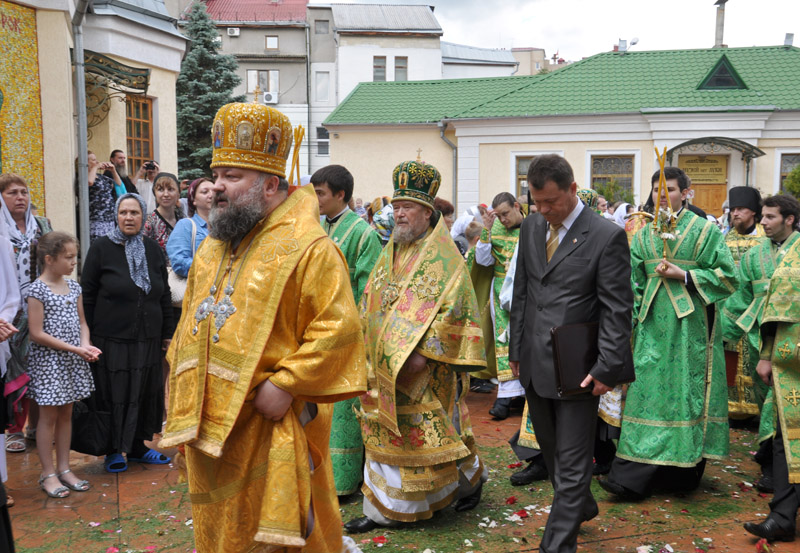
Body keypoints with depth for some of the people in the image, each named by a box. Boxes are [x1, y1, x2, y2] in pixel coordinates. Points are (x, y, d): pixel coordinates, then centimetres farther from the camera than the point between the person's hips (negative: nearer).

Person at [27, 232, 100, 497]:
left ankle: (64, 469, 23)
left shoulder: (73, 286, 6)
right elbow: (37, 333, -16)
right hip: (48, 360, -6)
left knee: (66, 414, 13)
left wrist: (86, 345, -9)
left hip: (72, 361, 6)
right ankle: (48, 473, 14)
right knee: (49, 416, 3)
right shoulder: (37, 290, -14)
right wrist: (74, 348, -18)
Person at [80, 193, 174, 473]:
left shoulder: (152, 249, 7)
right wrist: (88, 336, -5)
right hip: (112, 338, -4)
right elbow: (87, 295, -3)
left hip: (147, 339, 4)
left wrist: (167, 332, 9)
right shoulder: (101, 248, -4)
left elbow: (164, 294, 11)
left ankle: (137, 446, 26)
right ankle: (113, 450, 19)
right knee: (114, 394, 3)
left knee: (146, 392, 10)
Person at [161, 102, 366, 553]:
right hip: (209, 423, 8)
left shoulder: (307, 248, -15)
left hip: (270, 425, -7)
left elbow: (338, 329, -21)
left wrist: (285, 384, -23)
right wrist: (182, 387, 12)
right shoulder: (213, 248, 11)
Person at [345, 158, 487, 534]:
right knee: (385, 433, 11)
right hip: (384, 368, 7)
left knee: (429, 434, 2)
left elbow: (452, 309, -17)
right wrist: (367, 345, 11)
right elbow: (370, 301, 18)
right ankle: (383, 509, 23)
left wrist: (422, 352, -21)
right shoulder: (391, 251, 11)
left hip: (423, 370, -7)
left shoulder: (443, 256, -11)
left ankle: (470, 477, 29)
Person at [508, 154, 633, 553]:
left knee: (572, 461, 2)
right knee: (549, 448, 21)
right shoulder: (531, 227, 6)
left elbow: (617, 310, -12)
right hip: (534, 364, 6)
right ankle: (581, 506, 45)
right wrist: (516, 348, 12)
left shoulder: (607, 236, -12)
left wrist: (607, 368, -16)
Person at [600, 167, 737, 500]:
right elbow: (633, 284, 13)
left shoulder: (705, 231, 0)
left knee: (686, 390, 0)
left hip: (691, 323, -3)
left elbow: (728, 276, -2)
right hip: (653, 324, 3)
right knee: (648, 391, 0)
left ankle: (683, 472, 14)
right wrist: (629, 320, 4)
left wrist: (684, 275, -12)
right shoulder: (643, 235, 12)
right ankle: (634, 477, 2)